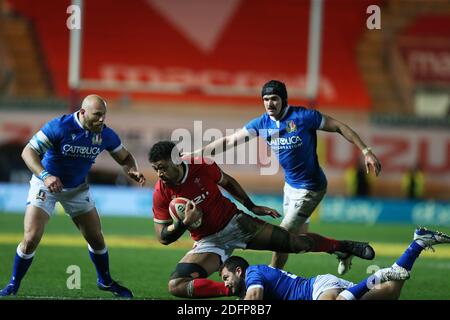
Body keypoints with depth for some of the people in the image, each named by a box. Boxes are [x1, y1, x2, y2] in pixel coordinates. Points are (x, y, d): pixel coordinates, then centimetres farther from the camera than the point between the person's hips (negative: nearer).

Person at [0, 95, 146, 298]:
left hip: (78, 188, 4)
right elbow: (28, 152, -29)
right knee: (31, 239, -15)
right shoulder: (59, 127, -27)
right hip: (46, 184, -4)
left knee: (96, 238, 7)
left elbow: (124, 157, 4)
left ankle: (105, 281, 32)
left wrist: (132, 171, -19)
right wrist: (45, 176, -45)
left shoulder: (105, 134, -12)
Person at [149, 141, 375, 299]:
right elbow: (163, 237, -11)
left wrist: (252, 207, 9)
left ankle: (343, 246, 27)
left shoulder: (202, 166, -17)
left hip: (235, 223, 0)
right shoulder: (161, 194, -19)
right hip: (208, 242, 0)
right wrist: (185, 223, -29)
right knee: (176, 286, -24)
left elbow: (227, 182, 6)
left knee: (296, 243, 1)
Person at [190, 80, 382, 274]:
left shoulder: (303, 116, -19)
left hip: (309, 188, -7)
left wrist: (366, 151, -16)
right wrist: (195, 154, -10)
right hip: (290, 185, 7)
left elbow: (339, 127, -12)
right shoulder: (262, 123, -3)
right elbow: (229, 141, -3)